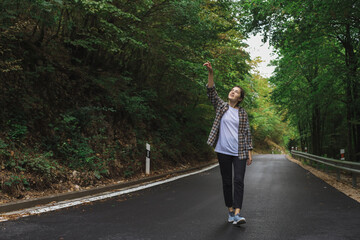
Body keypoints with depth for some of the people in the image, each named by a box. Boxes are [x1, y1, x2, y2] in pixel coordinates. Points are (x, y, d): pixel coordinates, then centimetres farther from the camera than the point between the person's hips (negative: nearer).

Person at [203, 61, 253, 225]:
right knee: (227, 182, 7)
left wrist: (249, 152, 3)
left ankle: (237, 214, -11)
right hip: (223, 151, 1)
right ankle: (230, 211, 20)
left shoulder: (243, 113, 7)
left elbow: (247, 133, 8)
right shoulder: (221, 106, 7)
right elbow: (211, 92, -6)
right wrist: (210, 73, -18)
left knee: (239, 181, -9)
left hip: (239, 153, 0)